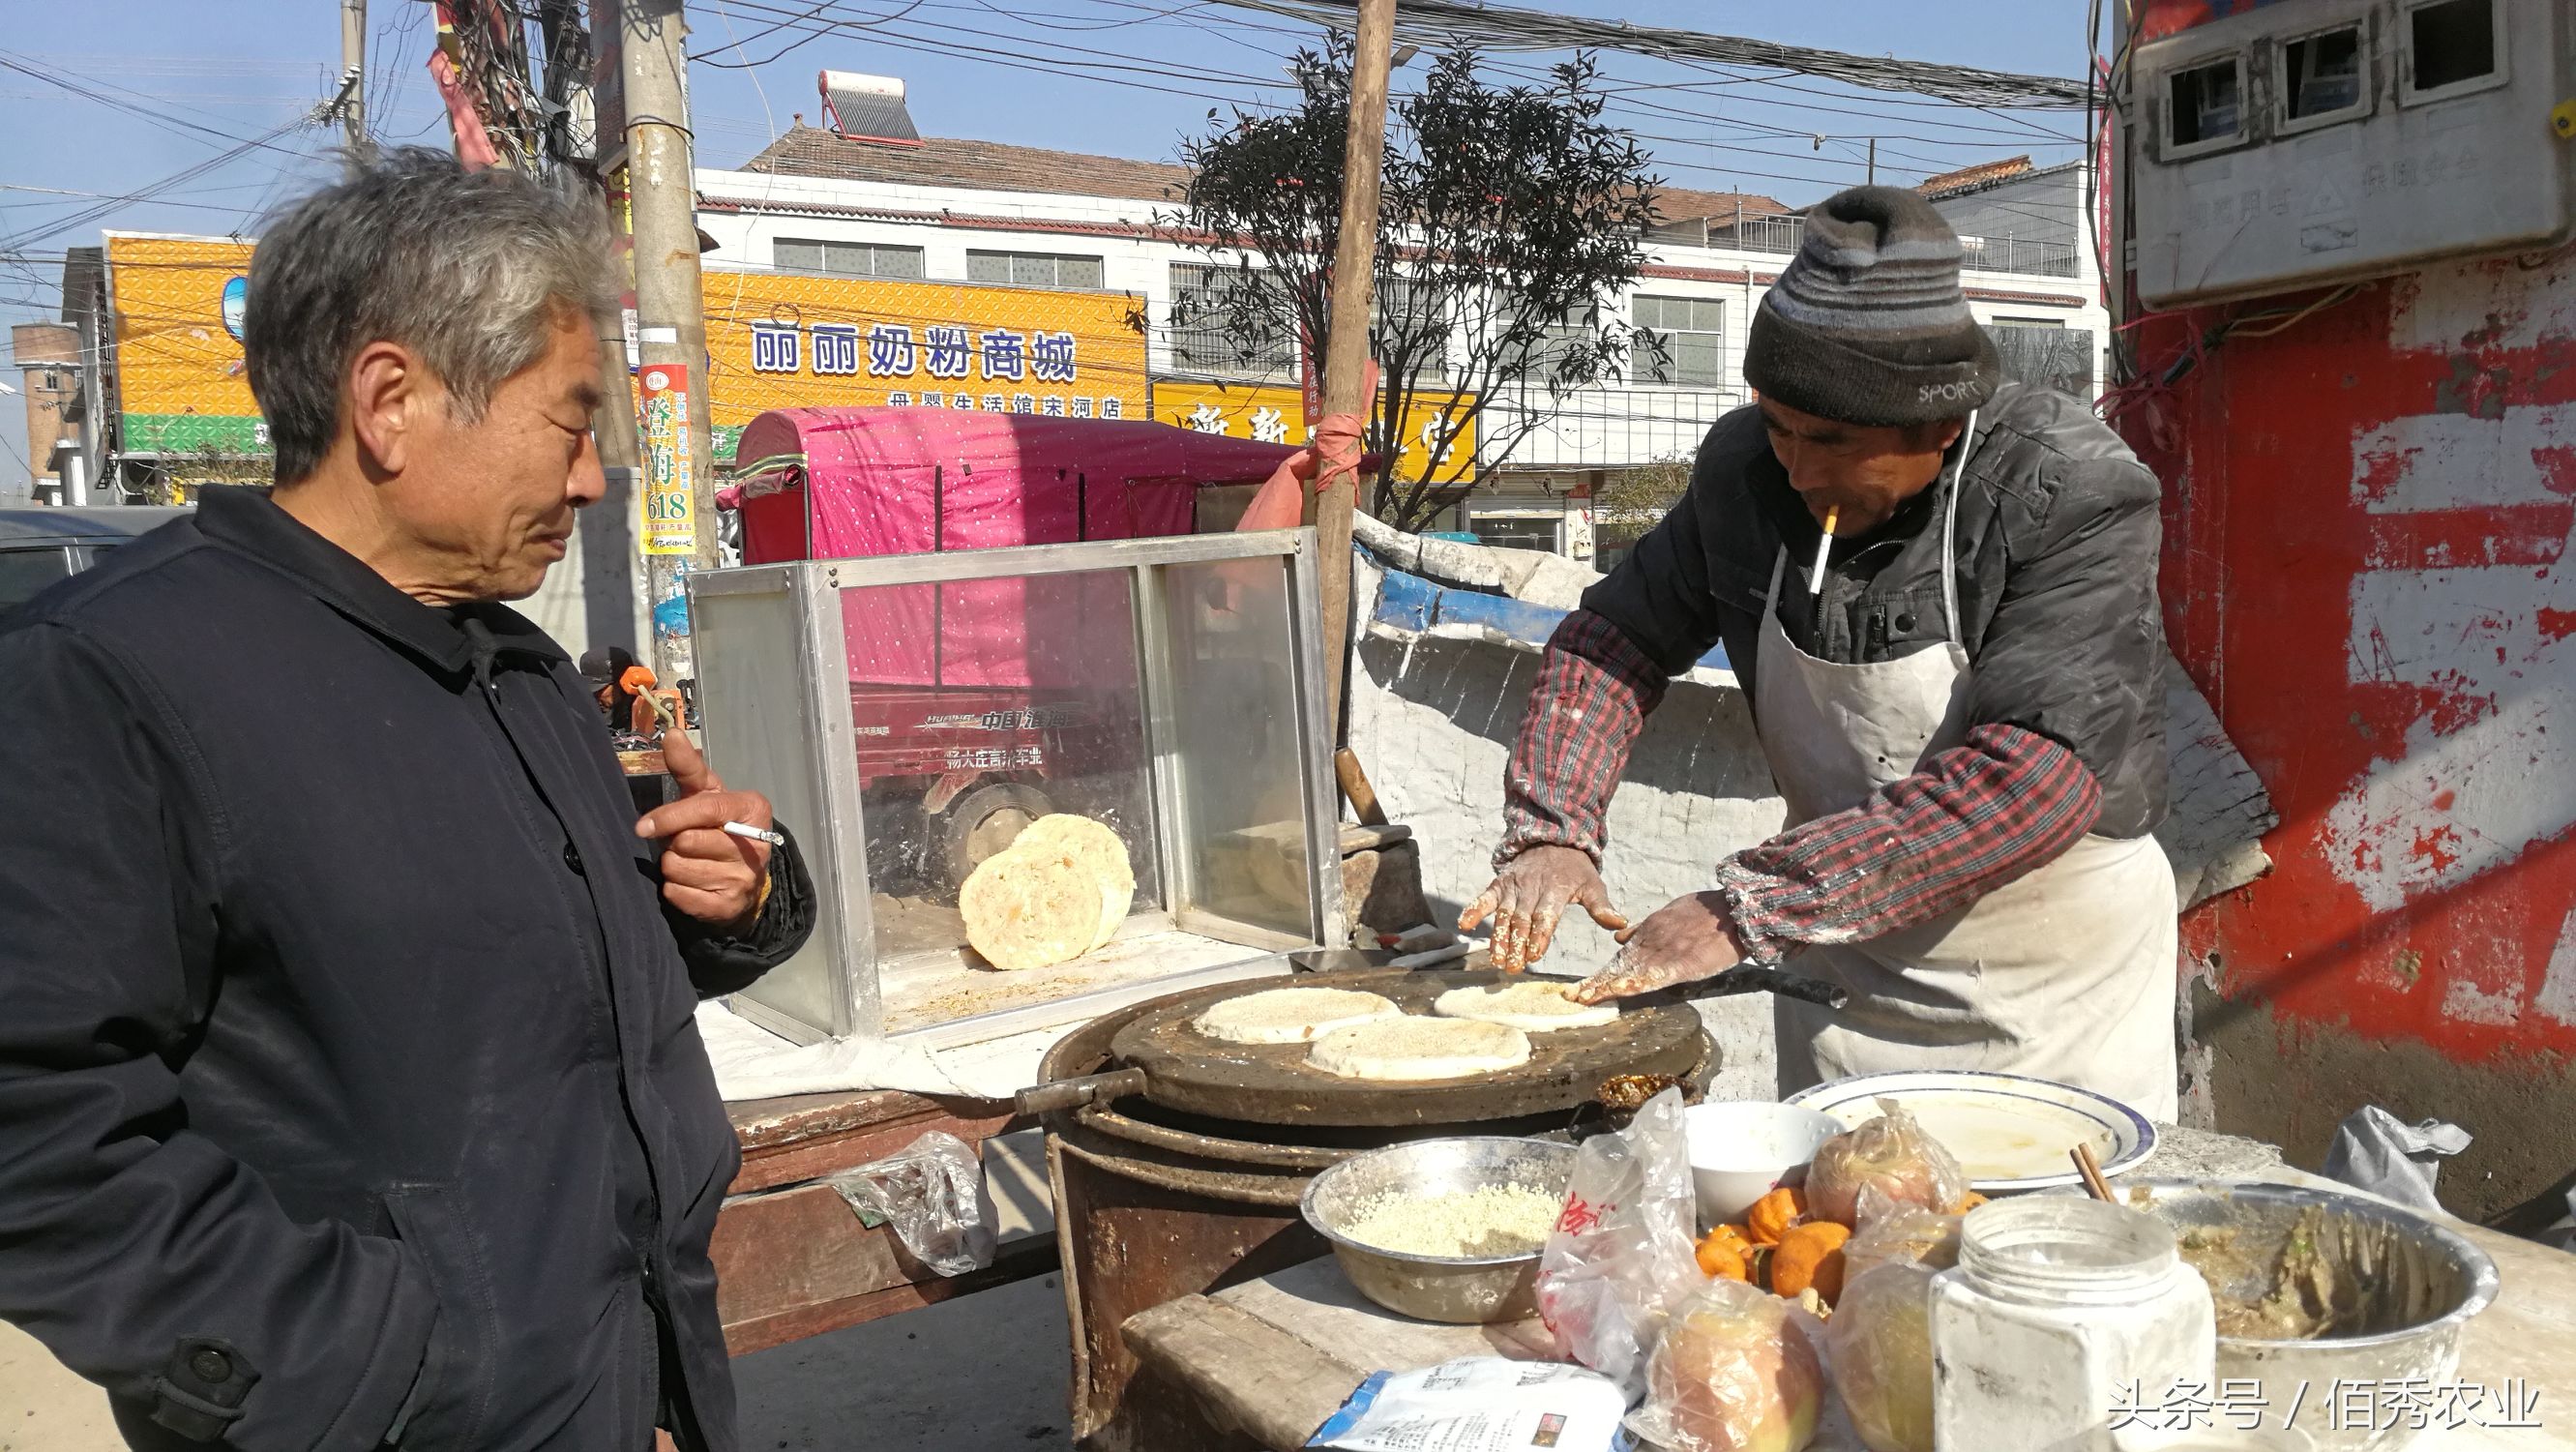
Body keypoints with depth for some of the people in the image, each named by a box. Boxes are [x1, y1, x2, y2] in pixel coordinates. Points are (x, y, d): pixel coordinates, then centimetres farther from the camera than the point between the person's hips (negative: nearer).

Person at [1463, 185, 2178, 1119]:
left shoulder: (2075, 498, -22)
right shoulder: (1747, 467, -8)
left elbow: (2028, 781, -31)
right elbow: (1619, 633, 1)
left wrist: (1751, 906, -35)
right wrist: (1551, 828, -16)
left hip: (2056, 985, -3)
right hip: (1843, 962, 4)